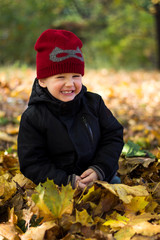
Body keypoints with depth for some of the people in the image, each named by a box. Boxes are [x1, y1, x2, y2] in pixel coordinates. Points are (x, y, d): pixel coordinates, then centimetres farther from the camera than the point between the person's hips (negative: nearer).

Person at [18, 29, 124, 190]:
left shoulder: (94, 102, 4)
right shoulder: (32, 118, -7)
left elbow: (113, 137, 6)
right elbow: (32, 164, -7)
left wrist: (100, 169, -9)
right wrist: (67, 181, -18)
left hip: (103, 178, 3)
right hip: (59, 189, -3)